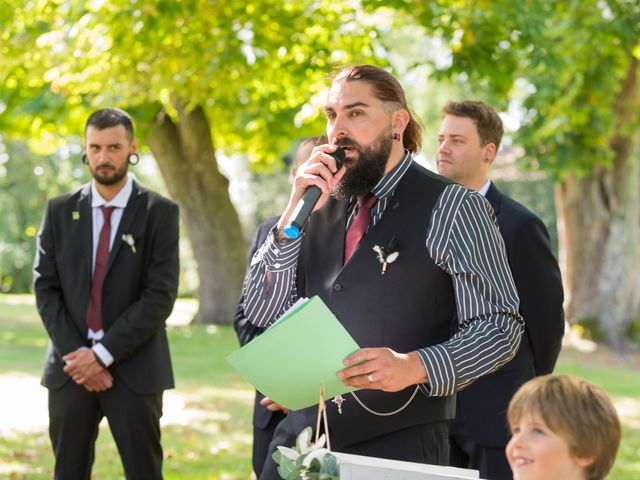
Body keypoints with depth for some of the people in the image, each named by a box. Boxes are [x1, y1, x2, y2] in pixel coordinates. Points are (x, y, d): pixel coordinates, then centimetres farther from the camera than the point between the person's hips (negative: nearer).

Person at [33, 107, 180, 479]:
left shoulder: (160, 213, -1)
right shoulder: (60, 211, 9)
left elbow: (161, 295, -8)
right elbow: (46, 288, 5)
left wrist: (103, 354, -13)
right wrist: (75, 354, -8)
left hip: (134, 370, -2)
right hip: (70, 367, 3)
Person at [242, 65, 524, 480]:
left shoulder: (451, 208, -5)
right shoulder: (323, 205, 8)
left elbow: (500, 327, -8)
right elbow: (262, 314, 5)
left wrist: (416, 367, -24)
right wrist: (295, 214, -7)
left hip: (399, 443, -4)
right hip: (303, 433, 4)